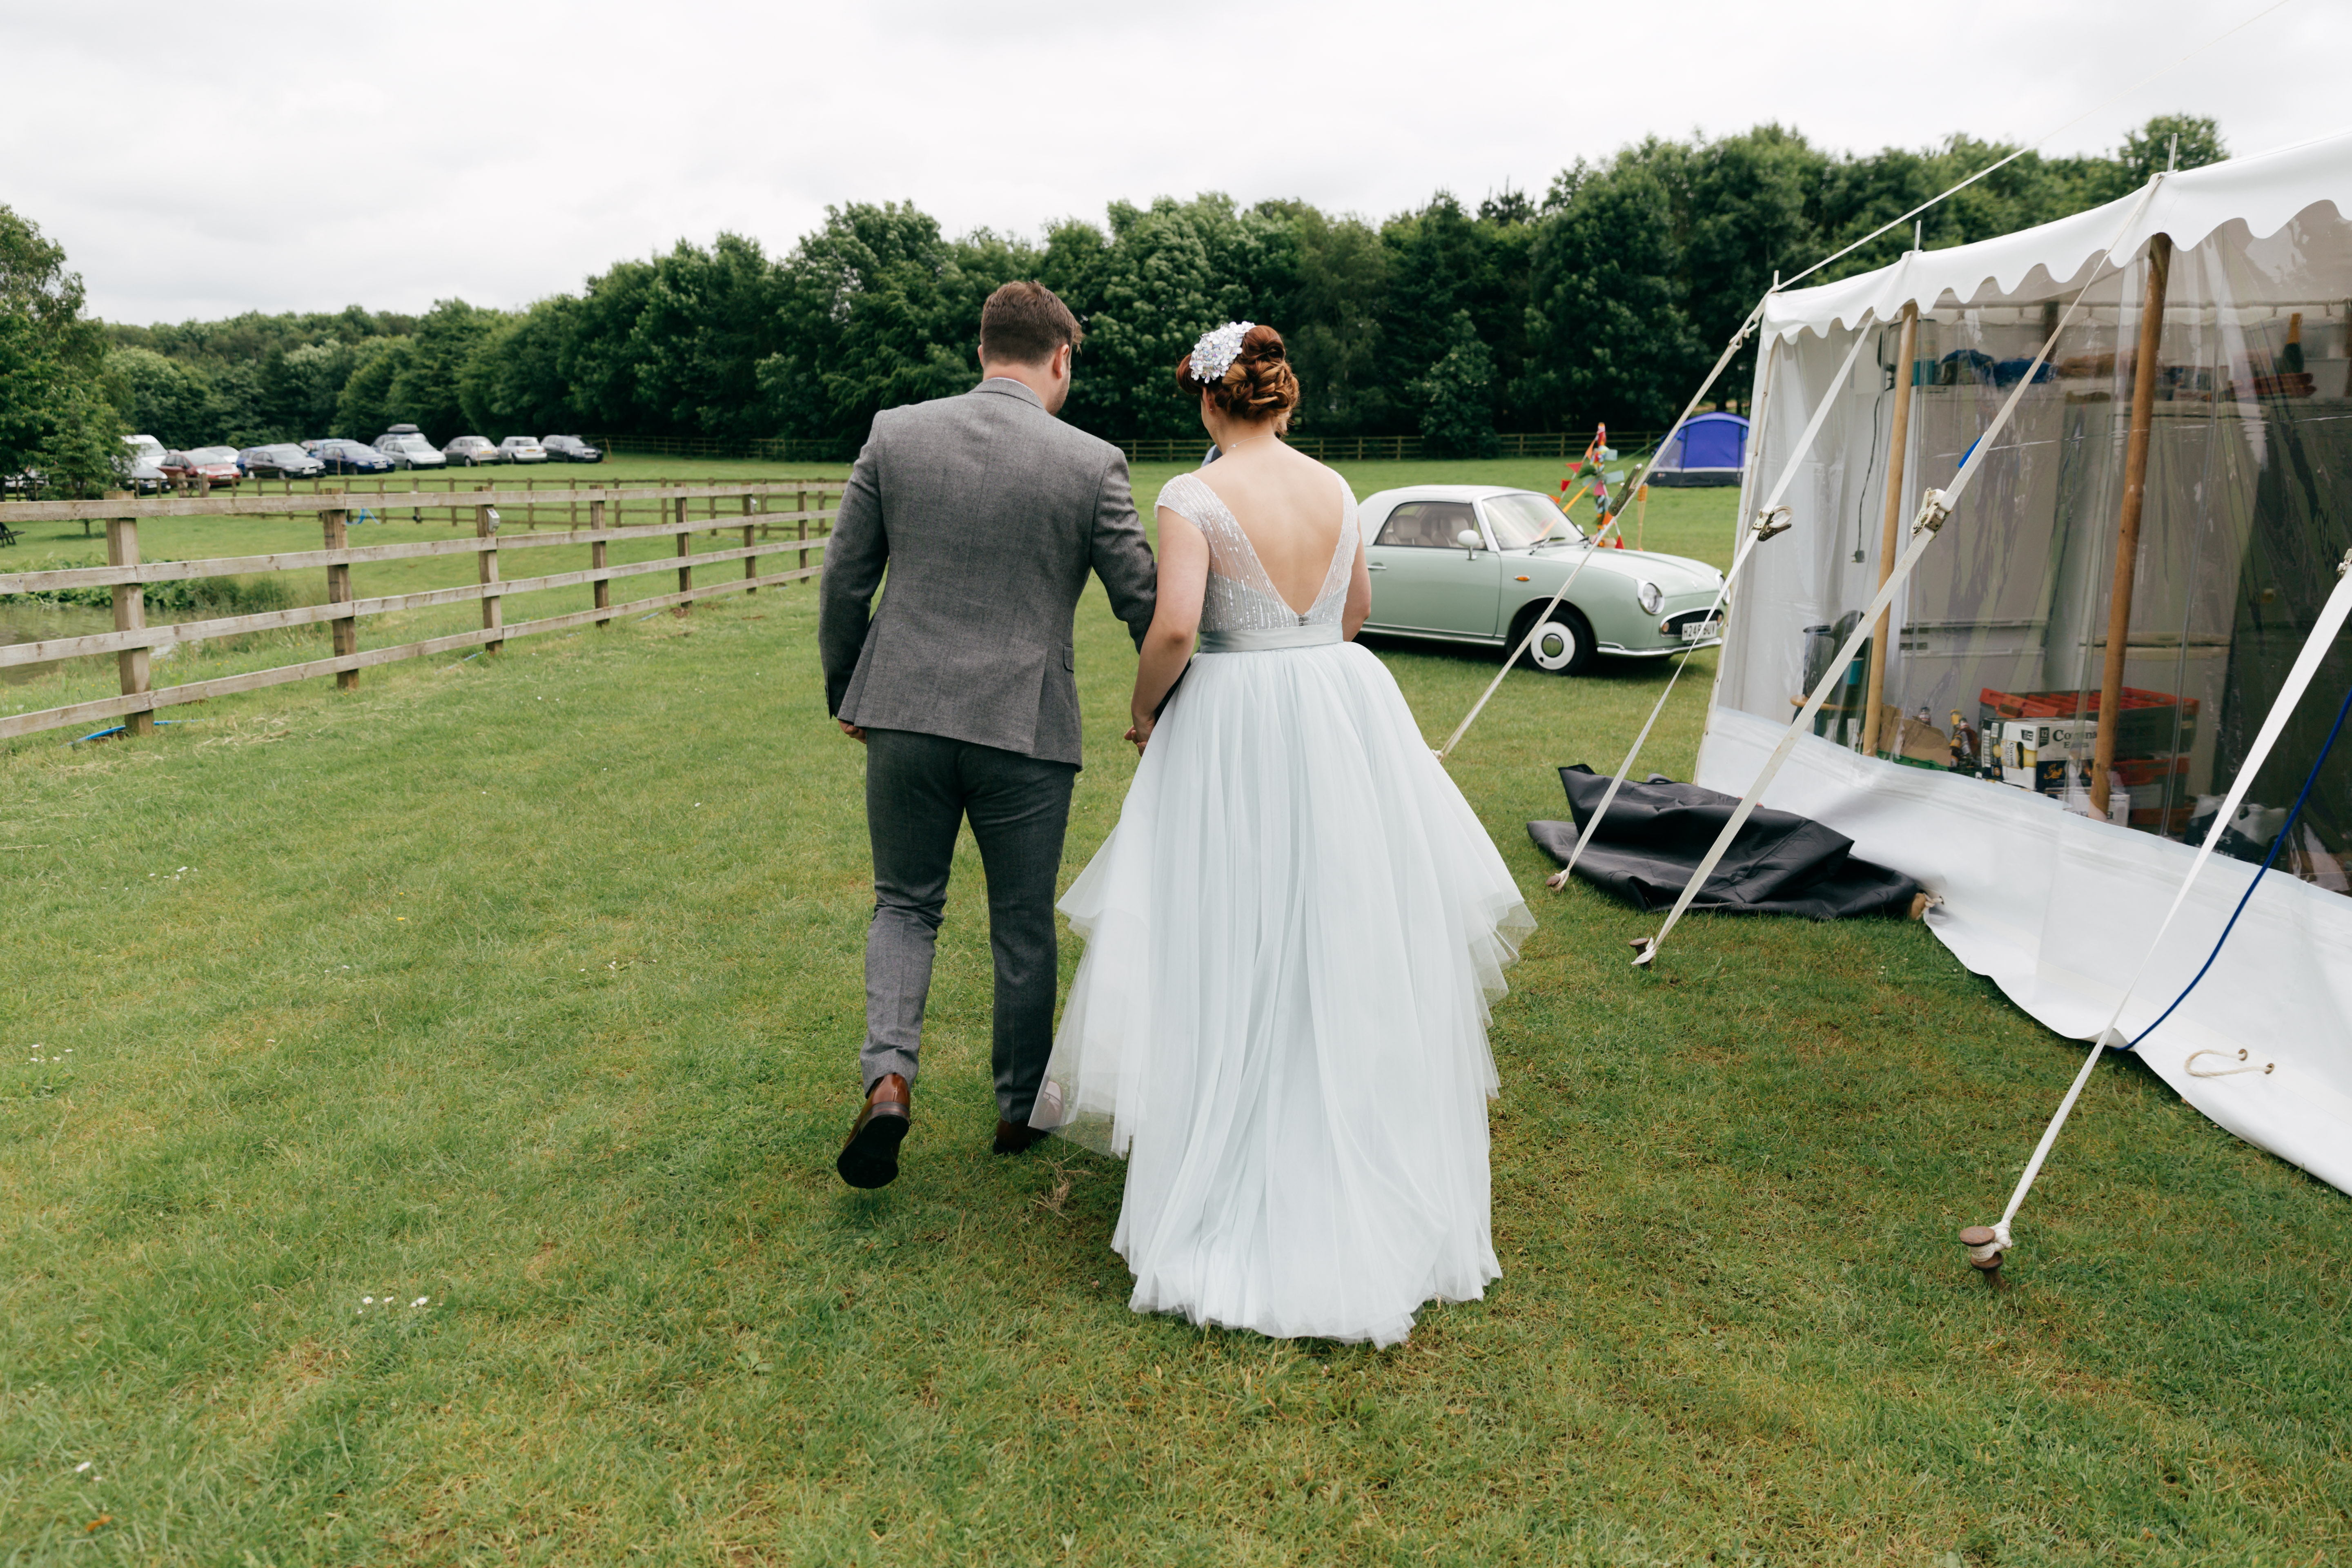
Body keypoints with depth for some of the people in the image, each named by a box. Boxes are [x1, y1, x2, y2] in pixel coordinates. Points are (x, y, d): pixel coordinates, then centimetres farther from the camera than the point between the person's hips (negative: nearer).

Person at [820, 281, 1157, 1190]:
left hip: (904, 714, 2)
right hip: (1026, 729, -1)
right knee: (1024, 927, 15)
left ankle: (889, 1076, -1)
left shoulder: (894, 434, -1)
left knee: (905, 903, 19)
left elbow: (844, 579, 4)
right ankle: (1020, 1107, 30)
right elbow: (1144, 602, -1)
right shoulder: (1092, 465, -7)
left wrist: (844, 692, 17)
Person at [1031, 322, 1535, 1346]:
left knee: (1234, 952, 5)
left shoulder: (1194, 496, -11)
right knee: (1347, 937, 16)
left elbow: (1175, 626, -21)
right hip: (1345, 714, 5)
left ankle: (1241, 1211, 15)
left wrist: (1142, 710, -4)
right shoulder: (1335, 489, 6)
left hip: (1232, 729, -5)